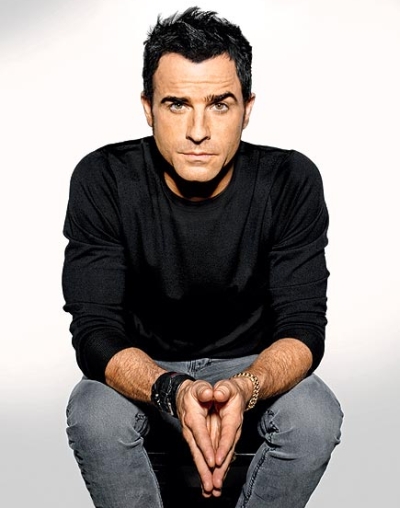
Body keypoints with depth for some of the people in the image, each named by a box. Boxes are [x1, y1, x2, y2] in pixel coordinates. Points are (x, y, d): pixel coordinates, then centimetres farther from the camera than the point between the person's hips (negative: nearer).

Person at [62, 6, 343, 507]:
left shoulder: (292, 181, -19)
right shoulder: (102, 180, -20)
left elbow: (303, 328, -20)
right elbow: (95, 330, -23)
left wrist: (244, 389, -43)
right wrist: (171, 392, -43)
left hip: (253, 362, 1)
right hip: (143, 366, 0)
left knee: (316, 419, -29)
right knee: (94, 417, -31)